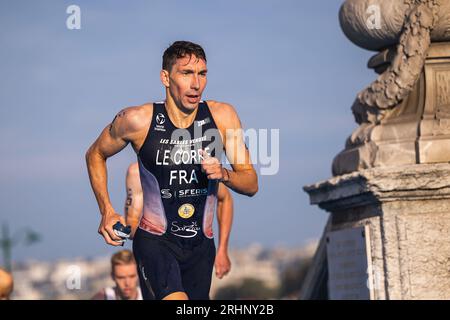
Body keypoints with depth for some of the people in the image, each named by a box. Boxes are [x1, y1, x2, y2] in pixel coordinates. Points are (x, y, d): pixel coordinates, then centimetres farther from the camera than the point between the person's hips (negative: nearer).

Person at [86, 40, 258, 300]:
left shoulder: (222, 116, -5)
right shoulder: (139, 120, -12)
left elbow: (251, 185, 0)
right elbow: (95, 155, 8)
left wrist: (223, 174, -22)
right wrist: (107, 212, 0)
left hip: (202, 244, 4)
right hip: (155, 242, -4)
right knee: (176, 304, -29)